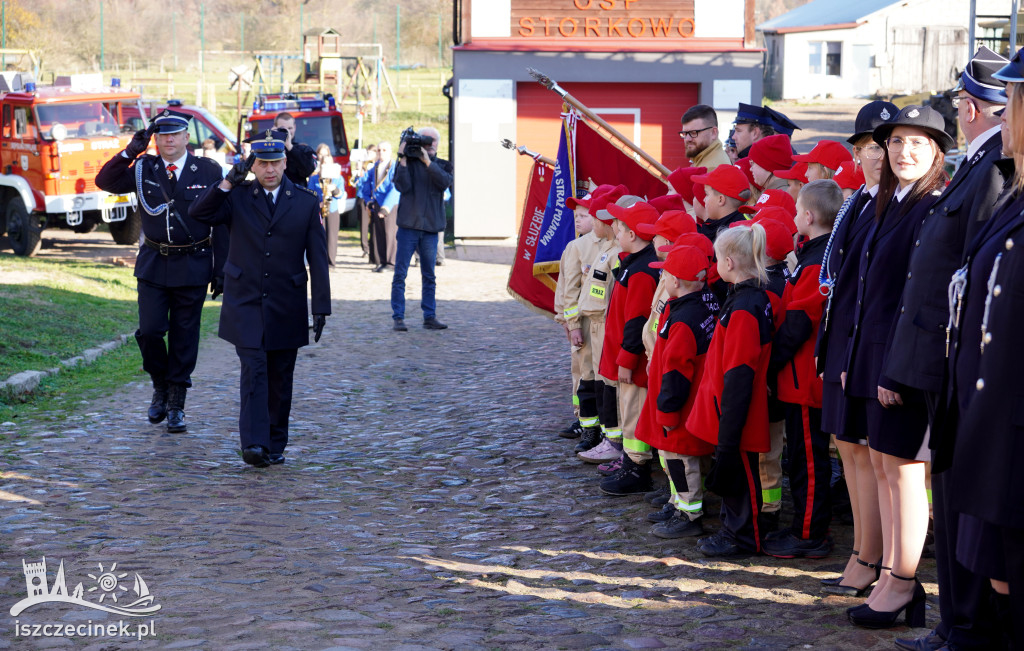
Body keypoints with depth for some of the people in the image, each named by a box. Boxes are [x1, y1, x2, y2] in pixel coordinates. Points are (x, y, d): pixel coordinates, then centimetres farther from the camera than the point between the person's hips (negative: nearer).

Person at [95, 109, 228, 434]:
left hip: (193, 266, -1)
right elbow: (104, 182, -7)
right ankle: (160, 387, 19)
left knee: (184, 337, 4)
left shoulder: (208, 171, -2)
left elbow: (221, 223, -1)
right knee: (150, 331, -6)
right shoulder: (143, 169, 3)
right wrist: (130, 152, -15)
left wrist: (221, 270, -4)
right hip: (153, 264, 1)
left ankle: (176, 405, 13)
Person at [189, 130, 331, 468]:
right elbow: (198, 213, -11)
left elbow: (317, 259, 2)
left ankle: (275, 445, 19)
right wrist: (228, 183, -18)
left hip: (287, 309, 1)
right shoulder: (237, 197, 2)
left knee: (280, 380, 8)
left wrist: (321, 307, -2)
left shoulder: (306, 202, 3)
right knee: (254, 372, -13)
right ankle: (254, 444, -19)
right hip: (245, 303, -1)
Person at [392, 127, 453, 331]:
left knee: (429, 276, 7)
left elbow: (445, 182, -10)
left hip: (430, 228, 2)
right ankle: (398, 317, -1)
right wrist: (403, 160, -18)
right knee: (400, 274, -4)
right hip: (408, 225, -2)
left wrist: (428, 161, -18)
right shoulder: (409, 162, 3)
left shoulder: (442, 165, 11)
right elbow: (402, 186, -11)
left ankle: (429, 316, 12)